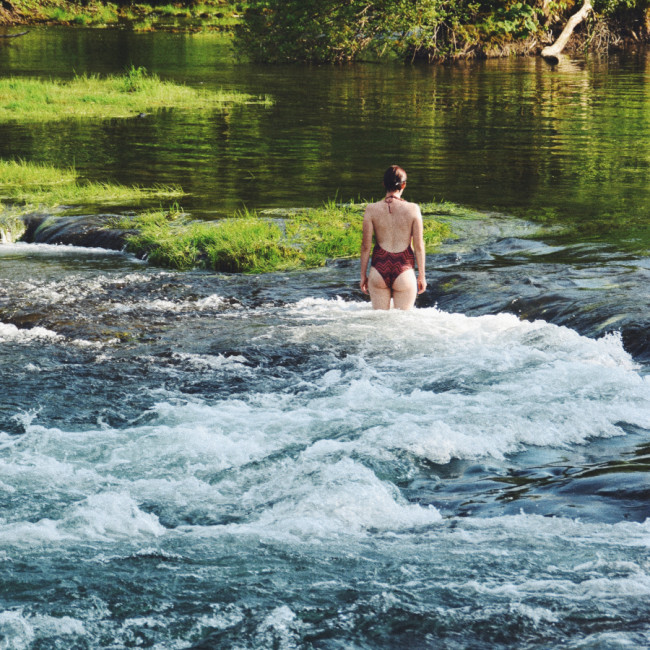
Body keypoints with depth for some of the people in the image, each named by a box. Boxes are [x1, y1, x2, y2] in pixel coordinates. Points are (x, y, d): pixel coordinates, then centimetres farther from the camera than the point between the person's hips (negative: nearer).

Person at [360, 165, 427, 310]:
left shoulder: (372, 210, -4)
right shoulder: (413, 209, -7)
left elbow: (366, 246, -1)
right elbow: (419, 246, -3)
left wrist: (363, 275, 9)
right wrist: (421, 276, 7)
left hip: (379, 270, 1)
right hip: (404, 271, -1)